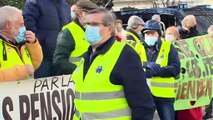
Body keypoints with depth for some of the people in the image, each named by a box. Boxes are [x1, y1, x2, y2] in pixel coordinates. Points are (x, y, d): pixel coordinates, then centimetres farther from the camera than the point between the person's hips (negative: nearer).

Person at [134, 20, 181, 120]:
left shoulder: (169, 48, 4)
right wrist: (146, 65, -21)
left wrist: (155, 71, -18)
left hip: (164, 94, -1)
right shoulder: (138, 48, 9)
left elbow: (176, 69, -7)